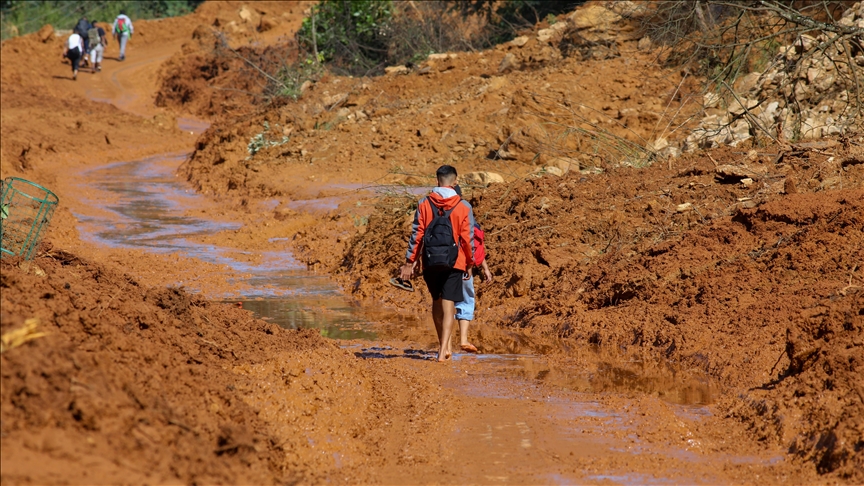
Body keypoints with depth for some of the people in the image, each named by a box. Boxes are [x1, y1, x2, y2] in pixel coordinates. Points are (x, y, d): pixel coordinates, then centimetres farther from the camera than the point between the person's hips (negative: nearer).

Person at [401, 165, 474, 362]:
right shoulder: (463, 207, -3)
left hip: (430, 262, 2)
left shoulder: (424, 204, 0)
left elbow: (416, 235, -1)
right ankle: (443, 350, -12)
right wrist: (470, 261, 11)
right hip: (454, 262, -2)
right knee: (448, 306, -2)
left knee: (437, 302, 19)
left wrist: (410, 262, 4)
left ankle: (444, 345, 26)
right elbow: (468, 238, -2)